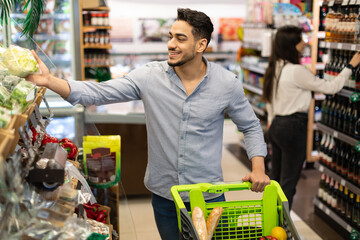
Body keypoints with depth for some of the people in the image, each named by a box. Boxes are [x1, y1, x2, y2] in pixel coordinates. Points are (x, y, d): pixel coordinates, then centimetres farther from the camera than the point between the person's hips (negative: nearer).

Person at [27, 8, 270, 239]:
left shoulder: (227, 83, -8)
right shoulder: (150, 76, -9)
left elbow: (250, 126, 5)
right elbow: (98, 93, -14)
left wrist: (258, 167, -8)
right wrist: (49, 80, -26)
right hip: (163, 195, 1)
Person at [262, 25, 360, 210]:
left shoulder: (274, 68, 7)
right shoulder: (296, 71, -19)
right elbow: (330, 88, -13)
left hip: (276, 125, 9)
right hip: (293, 127, -9)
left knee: (275, 176, 17)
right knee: (289, 181, 2)